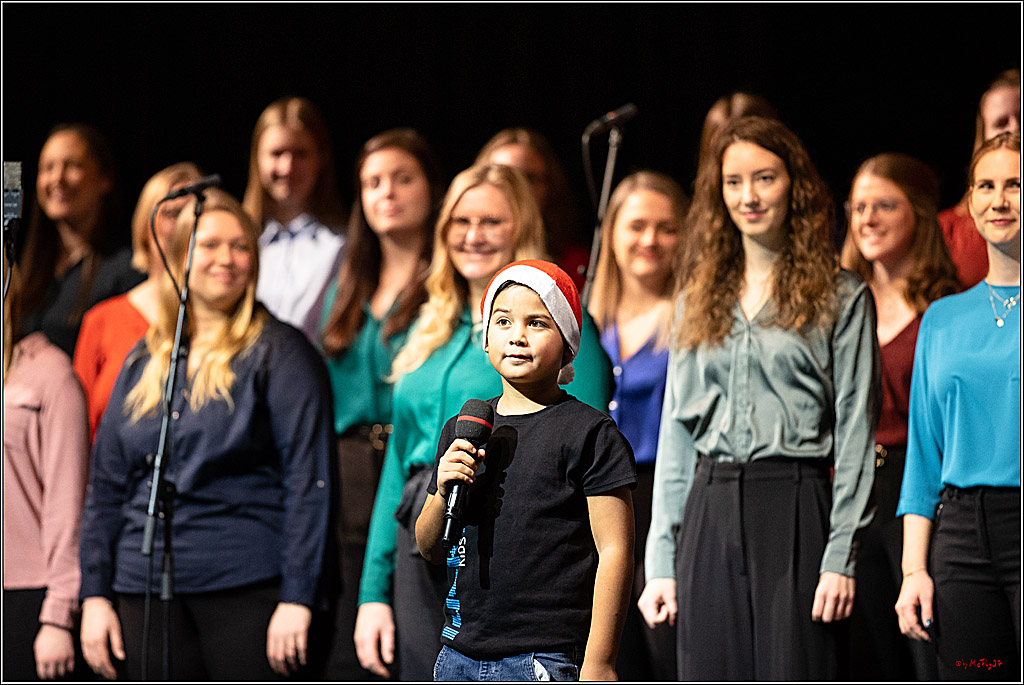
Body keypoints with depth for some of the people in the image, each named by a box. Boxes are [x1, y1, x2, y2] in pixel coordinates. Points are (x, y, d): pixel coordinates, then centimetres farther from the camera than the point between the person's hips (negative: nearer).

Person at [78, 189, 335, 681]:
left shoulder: (278, 353, 1)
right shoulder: (143, 363, 16)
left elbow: (309, 480, -5)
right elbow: (106, 483, 17)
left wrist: (297, 598, -13)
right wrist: (95, 593, 9)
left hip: (247, 585, -5)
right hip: (147, 593, 5)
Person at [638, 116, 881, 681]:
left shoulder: (841, 298, 3)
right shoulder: (699, 301, 16)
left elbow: (855, 433, -2)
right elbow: (676, 434, 14)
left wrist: (841, 557, -11)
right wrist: (661, 564, 8)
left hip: (795, 510, -4)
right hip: (710, 513, 4)